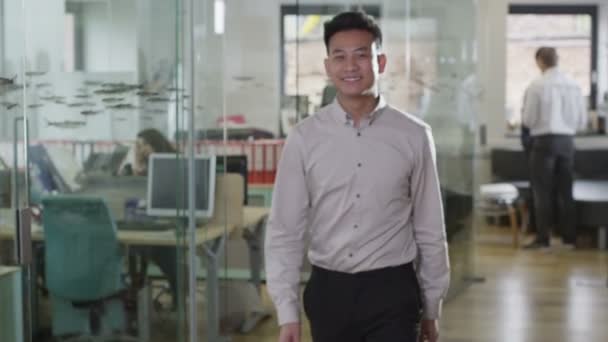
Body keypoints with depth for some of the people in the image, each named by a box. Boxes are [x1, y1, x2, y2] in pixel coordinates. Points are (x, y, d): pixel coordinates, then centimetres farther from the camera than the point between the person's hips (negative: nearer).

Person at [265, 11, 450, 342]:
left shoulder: (413, 136, -4)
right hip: (328, 291, 2)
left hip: (392, 292, -1)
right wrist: (287, 312, -5)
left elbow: (430, 229, 3)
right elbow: (284, 230, -1)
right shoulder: (304, 139, -3)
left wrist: (432, 308, 8)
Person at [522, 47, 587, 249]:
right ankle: (569, 237, 15)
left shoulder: (537, 86, -10)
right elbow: (582, 121, 5)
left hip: (544, 140, -4)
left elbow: (528, 120, -9)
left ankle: (543, 238, 2)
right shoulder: (573, 86, 2)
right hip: (567, 141, 4)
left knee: (543, 192, 2)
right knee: (565, 191, 12)